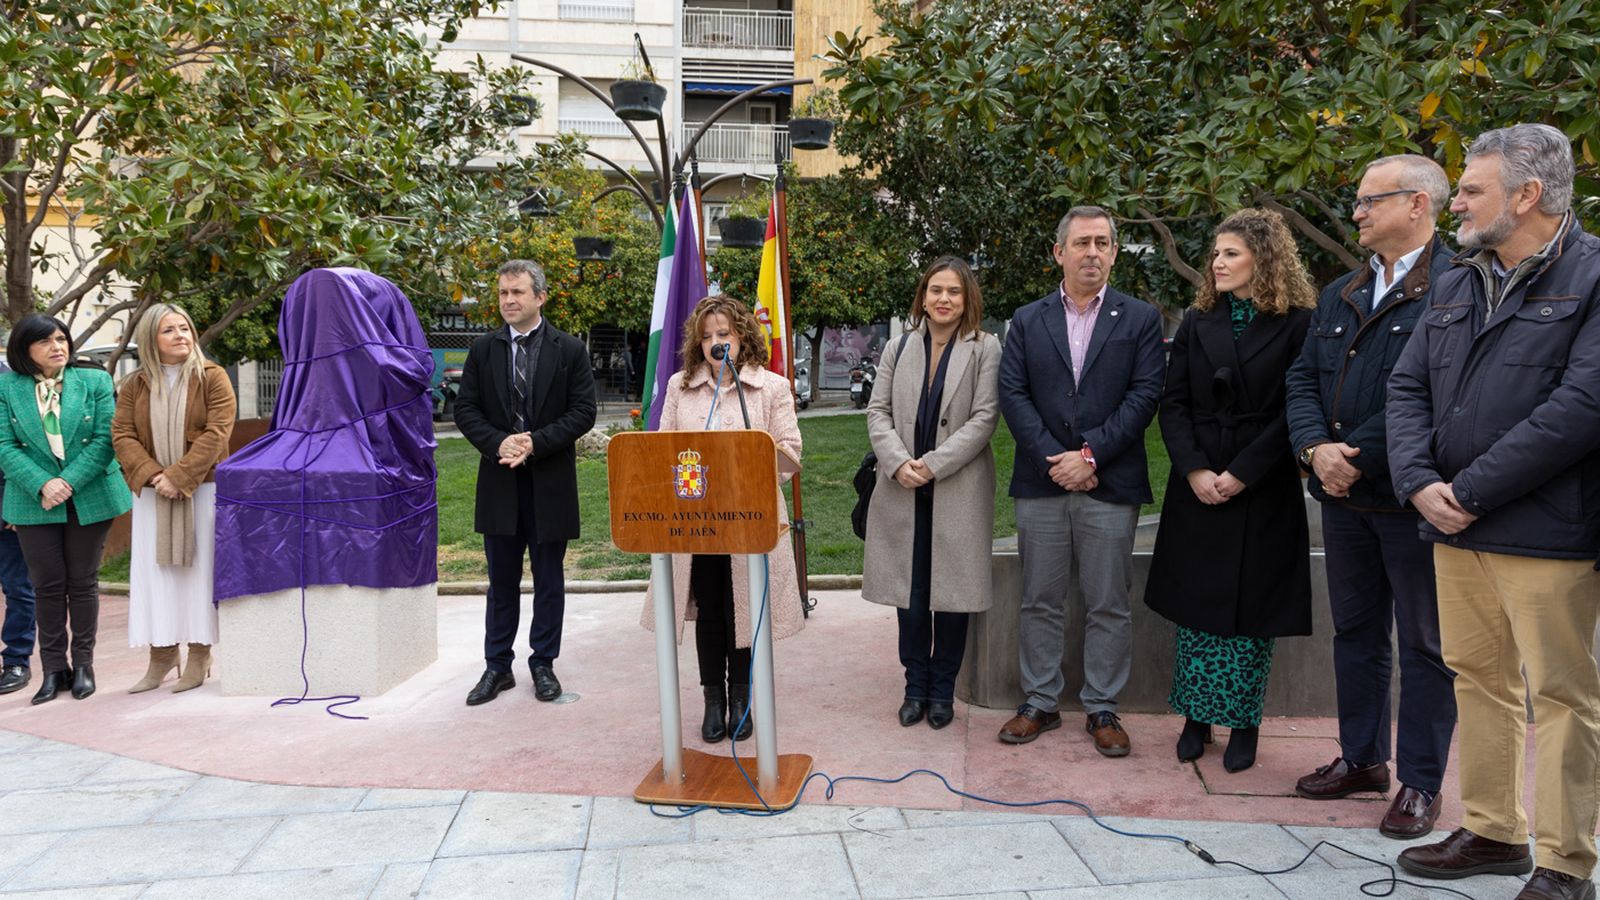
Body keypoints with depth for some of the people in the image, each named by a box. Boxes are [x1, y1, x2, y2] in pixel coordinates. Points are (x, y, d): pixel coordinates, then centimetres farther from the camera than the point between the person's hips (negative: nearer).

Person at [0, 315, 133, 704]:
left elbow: (105, 438, -5)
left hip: (89, 498, 0)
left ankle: (83, 663, 17)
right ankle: (53, 668, 13)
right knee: (48, 585, 4)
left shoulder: (95, 380, 2)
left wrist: (69, 482, -14)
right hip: (34, 501, 0)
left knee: (83, 583, 6)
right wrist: (42, 485, -17)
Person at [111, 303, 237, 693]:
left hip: (203, 489, -3)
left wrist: (179, 477, -17)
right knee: (154, 570, 4)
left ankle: (200, 655, 7)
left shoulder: (212, 378, -2)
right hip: (152, 493, 3)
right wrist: (152, 475, -14)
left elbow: (215, 434, -11)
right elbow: (122, 435, 2)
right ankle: (162, 654, 12)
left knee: (199, 568, 1)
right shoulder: (134, 386, 8)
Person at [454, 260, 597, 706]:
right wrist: (499, 443, -14)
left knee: (549, 580, 9)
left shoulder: (569, 350, -1)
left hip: (550, 481, -2)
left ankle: (543, 664, 22)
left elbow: (583, 412, -6)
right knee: (502, 580, 11)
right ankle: (498, 666, 22)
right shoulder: (483, 350, 6)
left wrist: (535, 443, -17)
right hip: (499, 480, 2)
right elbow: (466, 410, 4)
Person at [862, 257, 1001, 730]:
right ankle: (916, 686, 23)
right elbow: (878, 411, 5)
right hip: (902, 491, 3)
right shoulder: (898, 348, 10)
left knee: (952, 589, 5)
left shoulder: (985, 349, -1)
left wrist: (933, 464, -15)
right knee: (909, 591, 9)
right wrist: (898, 462, -11)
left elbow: (984, 418, -8)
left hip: (959, 491, -3)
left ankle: (942, 689, 20)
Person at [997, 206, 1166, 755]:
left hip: (1110, 485, -1)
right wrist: (1052, 459, -11)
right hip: (1041, 483, 2)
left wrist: (1090, 453, -13)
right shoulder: (1027, 320, 9)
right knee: (1040, 601, 9)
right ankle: (1040, 703, 21)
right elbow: (1012, 394, 1)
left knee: (1108, 605, 5)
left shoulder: (1140, 319, 5)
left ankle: (1101, 709, 18)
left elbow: (1145, 395, -4)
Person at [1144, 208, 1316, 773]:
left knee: (1252, 608, 4)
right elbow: (1173, 404, 4)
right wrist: (1195, 470, -9)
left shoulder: (1297, 324, -3)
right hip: (1197, 488, 3)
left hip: (1263, 491, -3)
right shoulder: (1196, 323, 8)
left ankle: (1243, 725, 16)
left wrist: (1241, 474, -13)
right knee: (1195, 604, 6)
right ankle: (1196, 718, 18)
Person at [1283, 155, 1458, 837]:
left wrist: (1356, 456, -18)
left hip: (1412, 496, -7)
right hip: (1345, 497, 7)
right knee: (1355, 631, 16)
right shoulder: (1339, 295, 15)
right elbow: (1303, 379, 9)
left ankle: (1420, 781, 16)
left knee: (1424, 644, 5)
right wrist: (1316, 447, -8)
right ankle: (1362, 757, 29)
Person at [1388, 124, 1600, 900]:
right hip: (1455, 525, 7)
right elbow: (1408, 386, 9)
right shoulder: (1455, 285, 14)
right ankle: (1491, 831, 28)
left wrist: (1472, 492, -16)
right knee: (1478, 678, 14)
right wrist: (1419, 482, -8)